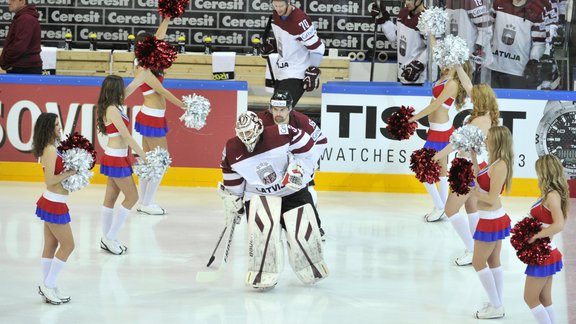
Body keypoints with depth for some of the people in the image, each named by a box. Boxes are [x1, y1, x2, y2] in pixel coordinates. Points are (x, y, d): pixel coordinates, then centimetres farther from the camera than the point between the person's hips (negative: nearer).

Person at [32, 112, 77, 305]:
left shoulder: (49, 149, 8)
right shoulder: (50, 150, -20)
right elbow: (50, 180, -24)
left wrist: (71, 170, 1)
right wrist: (69, 173, -15)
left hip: (50, 202, 9)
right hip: (55, 204, -9)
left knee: (51, 246, 13)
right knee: (68, 245, 0)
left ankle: (48, 287, 20)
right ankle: (48, 286, 5)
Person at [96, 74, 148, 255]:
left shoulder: (115, 105, 6)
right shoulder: (112, 110, -19)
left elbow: (135, 84, 13)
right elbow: (126, 136, -20)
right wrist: (144, 155, -17)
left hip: (114, 158, 9)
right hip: (116, 160, -9)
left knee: (110, 199, 11)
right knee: (132, 197, -2)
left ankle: (107, 239, 16)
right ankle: (110, 238, 1)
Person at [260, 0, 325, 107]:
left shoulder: (299, 21, -25)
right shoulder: (276, 16, 1)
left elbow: (316, 47, -21)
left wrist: (313, 71, -22)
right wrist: (272, 46, 5)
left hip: (297, 74, -9)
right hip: (282, 71, 9)